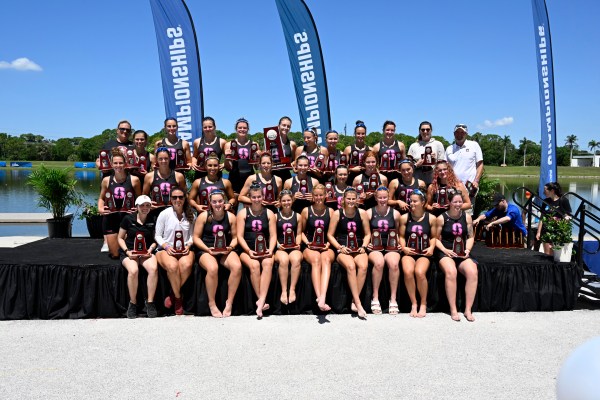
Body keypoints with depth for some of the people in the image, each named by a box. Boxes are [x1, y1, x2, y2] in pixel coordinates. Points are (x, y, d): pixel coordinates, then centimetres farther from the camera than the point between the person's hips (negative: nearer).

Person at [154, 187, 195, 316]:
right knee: (172, 266, -36)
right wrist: (166, 247, -12)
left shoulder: (190, 215, 6)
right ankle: (178, 298, -12)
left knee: (186, 265, -34)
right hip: (166, 249, -2)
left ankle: (172, 295, -11)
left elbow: (192, 235, 11)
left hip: (185, 249, 2)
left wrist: (188, 245, -9)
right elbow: (157, 236, 3)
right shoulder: (164, 214, 0)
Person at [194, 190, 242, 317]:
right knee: (212, 268, -36)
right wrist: (208, 249, -13)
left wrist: (231, 247, -9)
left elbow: (235, 237, 11)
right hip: (206, 251, -2)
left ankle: (229, 303, -13)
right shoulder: (203, 216, -1)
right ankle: (212, 304, -14)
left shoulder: (230, 217, 5)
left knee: (237, 266, -30)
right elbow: (196, 237, 1)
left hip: (225, 251, 2)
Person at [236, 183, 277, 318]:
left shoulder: (269, 213, 11)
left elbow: (273, 235, 6)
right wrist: (249, 251, -15)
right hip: (247, 250, -1)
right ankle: (262, 301, -25)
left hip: (264, 250, 1)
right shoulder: (243, 213, 7)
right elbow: (240, 236, 0)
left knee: (268, 263, -32)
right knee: (254, 265, -33)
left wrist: (270, 250, -13)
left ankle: (261, 302, -37)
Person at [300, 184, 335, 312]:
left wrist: (328, 243, -4)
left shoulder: (330, 212, 11)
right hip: (310, 247, 0)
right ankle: (320, 298, -46)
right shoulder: (306, 211, 9)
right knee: (316, 260, -35)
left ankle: (322, 299, -50)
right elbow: (301, 231, 16)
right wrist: (307, 242, -1)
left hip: (326, 248, 0)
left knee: (326, 259, -35)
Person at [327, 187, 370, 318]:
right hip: (342, 250, -2)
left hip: (358, 249, 2)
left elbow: (367, 234, 14)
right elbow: (330, 235, 4)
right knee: (350, 266, -34)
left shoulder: (362, 213, 7)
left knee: (363, 266, -31)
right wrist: (340, 247, -8)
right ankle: (358, 304, -30)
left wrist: (363, 246, -2)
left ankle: (354, 302, -22)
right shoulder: (337, 214, 2)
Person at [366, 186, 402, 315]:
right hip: (374, 247, -1)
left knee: (393, 263, -32)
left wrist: (399, 243, 3)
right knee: (379, 262, -35)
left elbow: (398, 233, 20)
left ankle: (393, 299, -21)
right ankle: (375, 298, -22)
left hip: (391, 247, 1)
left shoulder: (395, 213, 11)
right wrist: (367, 243, -5)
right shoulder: (369, 213, 7)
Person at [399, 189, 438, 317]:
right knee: (408, 272, -31)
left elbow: (433, 237, 12)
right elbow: (401, 236, 12)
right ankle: (413, 304, -11)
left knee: (420, 272, -31)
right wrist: (404, 247, -5)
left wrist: (432, 247, -5)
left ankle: (423, 304, -7)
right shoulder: (404, 218, 7)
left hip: (424, 253, -1)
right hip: (409, 252, 1)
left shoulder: (431, 218, 6)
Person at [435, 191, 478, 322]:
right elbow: (436, 238, 1)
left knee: (473, 272, -27)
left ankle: (468, 309, -16)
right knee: (451, 272, -35)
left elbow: (470, 237, 13)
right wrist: (445, 250, -12)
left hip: (462, 254, 3)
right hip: (446, 253, -3)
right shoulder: (441, 218, -1)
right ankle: (453, 310, -23)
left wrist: (468, 249, -4)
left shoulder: (467, 217, 8)